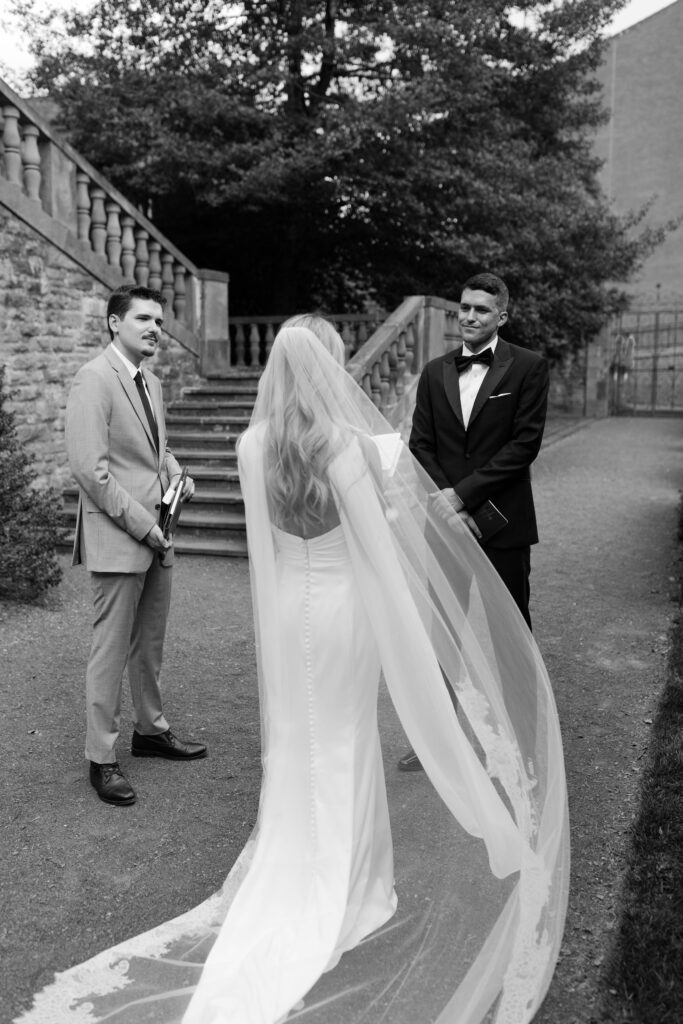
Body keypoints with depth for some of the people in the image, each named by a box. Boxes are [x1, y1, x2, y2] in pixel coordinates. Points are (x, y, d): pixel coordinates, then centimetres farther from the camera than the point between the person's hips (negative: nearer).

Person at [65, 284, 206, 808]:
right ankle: (102, 758, 12)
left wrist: (176, 473, 5)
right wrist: (142, 526, -17)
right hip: (117, 537, -8)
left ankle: (151, 729, 34)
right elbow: (90, 468, -19)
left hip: (157, 534, 8)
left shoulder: (152, 382, 14)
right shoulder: (94, 380, -13)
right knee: (112, 648, 0)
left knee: (151, 643, 18)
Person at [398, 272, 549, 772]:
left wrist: (463, 494, -14)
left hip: (503, 524, -3)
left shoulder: (528, 367, -2)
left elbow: (526, 442, -10)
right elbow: (421, 444, 6)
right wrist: (449, 505, -8)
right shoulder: (435, 372, 10)